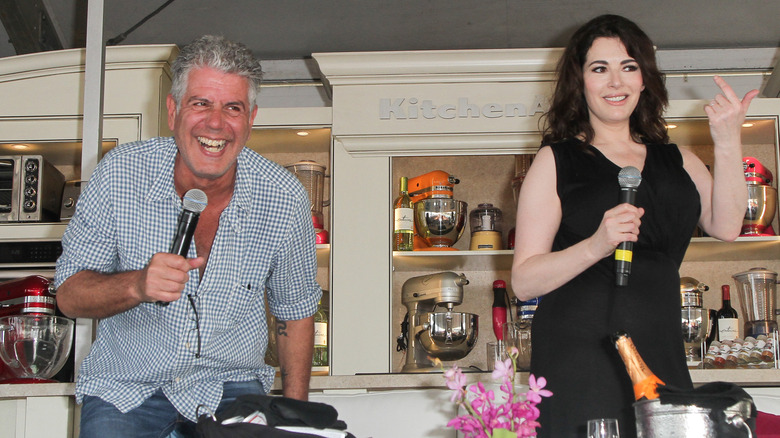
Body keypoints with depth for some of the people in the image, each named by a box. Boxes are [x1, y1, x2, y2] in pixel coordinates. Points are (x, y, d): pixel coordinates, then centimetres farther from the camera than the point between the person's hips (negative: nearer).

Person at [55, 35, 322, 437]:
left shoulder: (284, 198, -9)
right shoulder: (119, 173, -12)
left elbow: (295, 311, 6)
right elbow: (69, 295, -7)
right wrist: (137, 285, -28)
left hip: (230, 386, 1)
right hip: (125, 387, -1)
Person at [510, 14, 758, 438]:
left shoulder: (675, 161, 18)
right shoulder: (557, 161, 5)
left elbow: (725, 227, 0)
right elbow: (523, 281, -3)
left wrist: (727, 142, -9)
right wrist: (595, 246, -18)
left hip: (660, 359, 4)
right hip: (578, 360, -4)